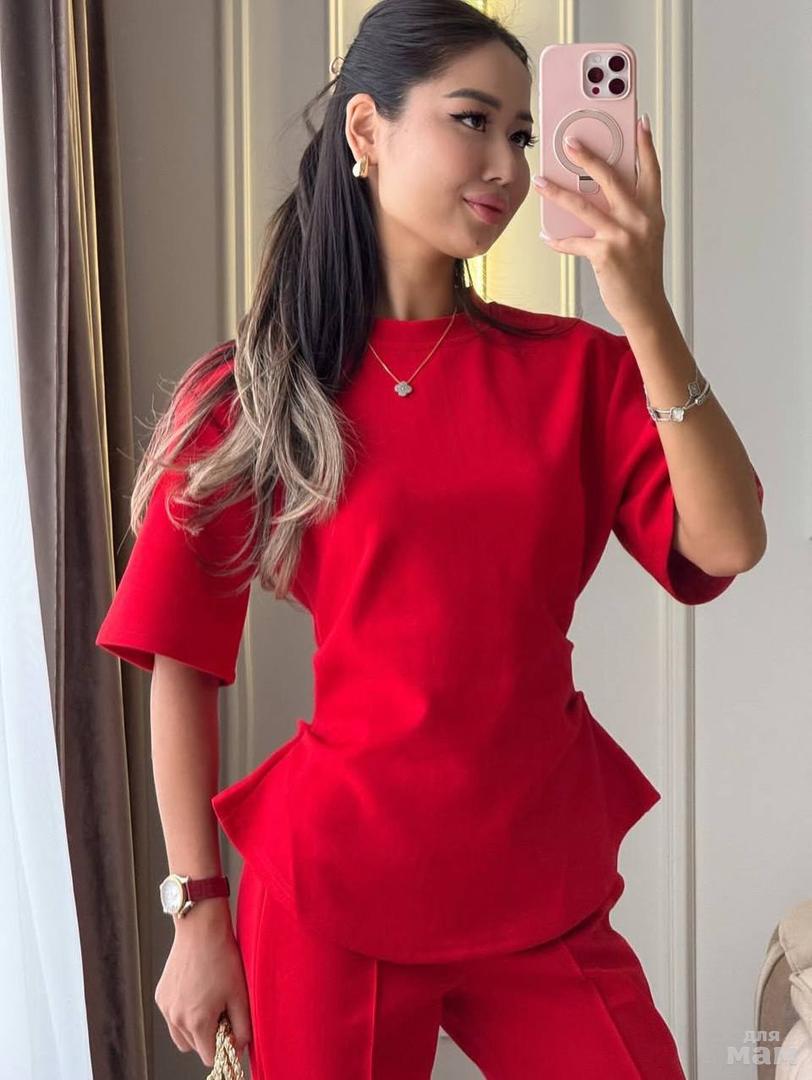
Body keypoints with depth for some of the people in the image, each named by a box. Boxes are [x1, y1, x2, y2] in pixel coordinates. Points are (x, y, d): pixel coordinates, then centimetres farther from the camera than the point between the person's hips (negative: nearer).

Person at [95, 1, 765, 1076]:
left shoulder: (577, 368, 0)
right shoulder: (252, 392, -5)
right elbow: (182, 666, -3)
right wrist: (200, 915, -3)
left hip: (544, 885, 3)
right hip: (338, 885, -2)